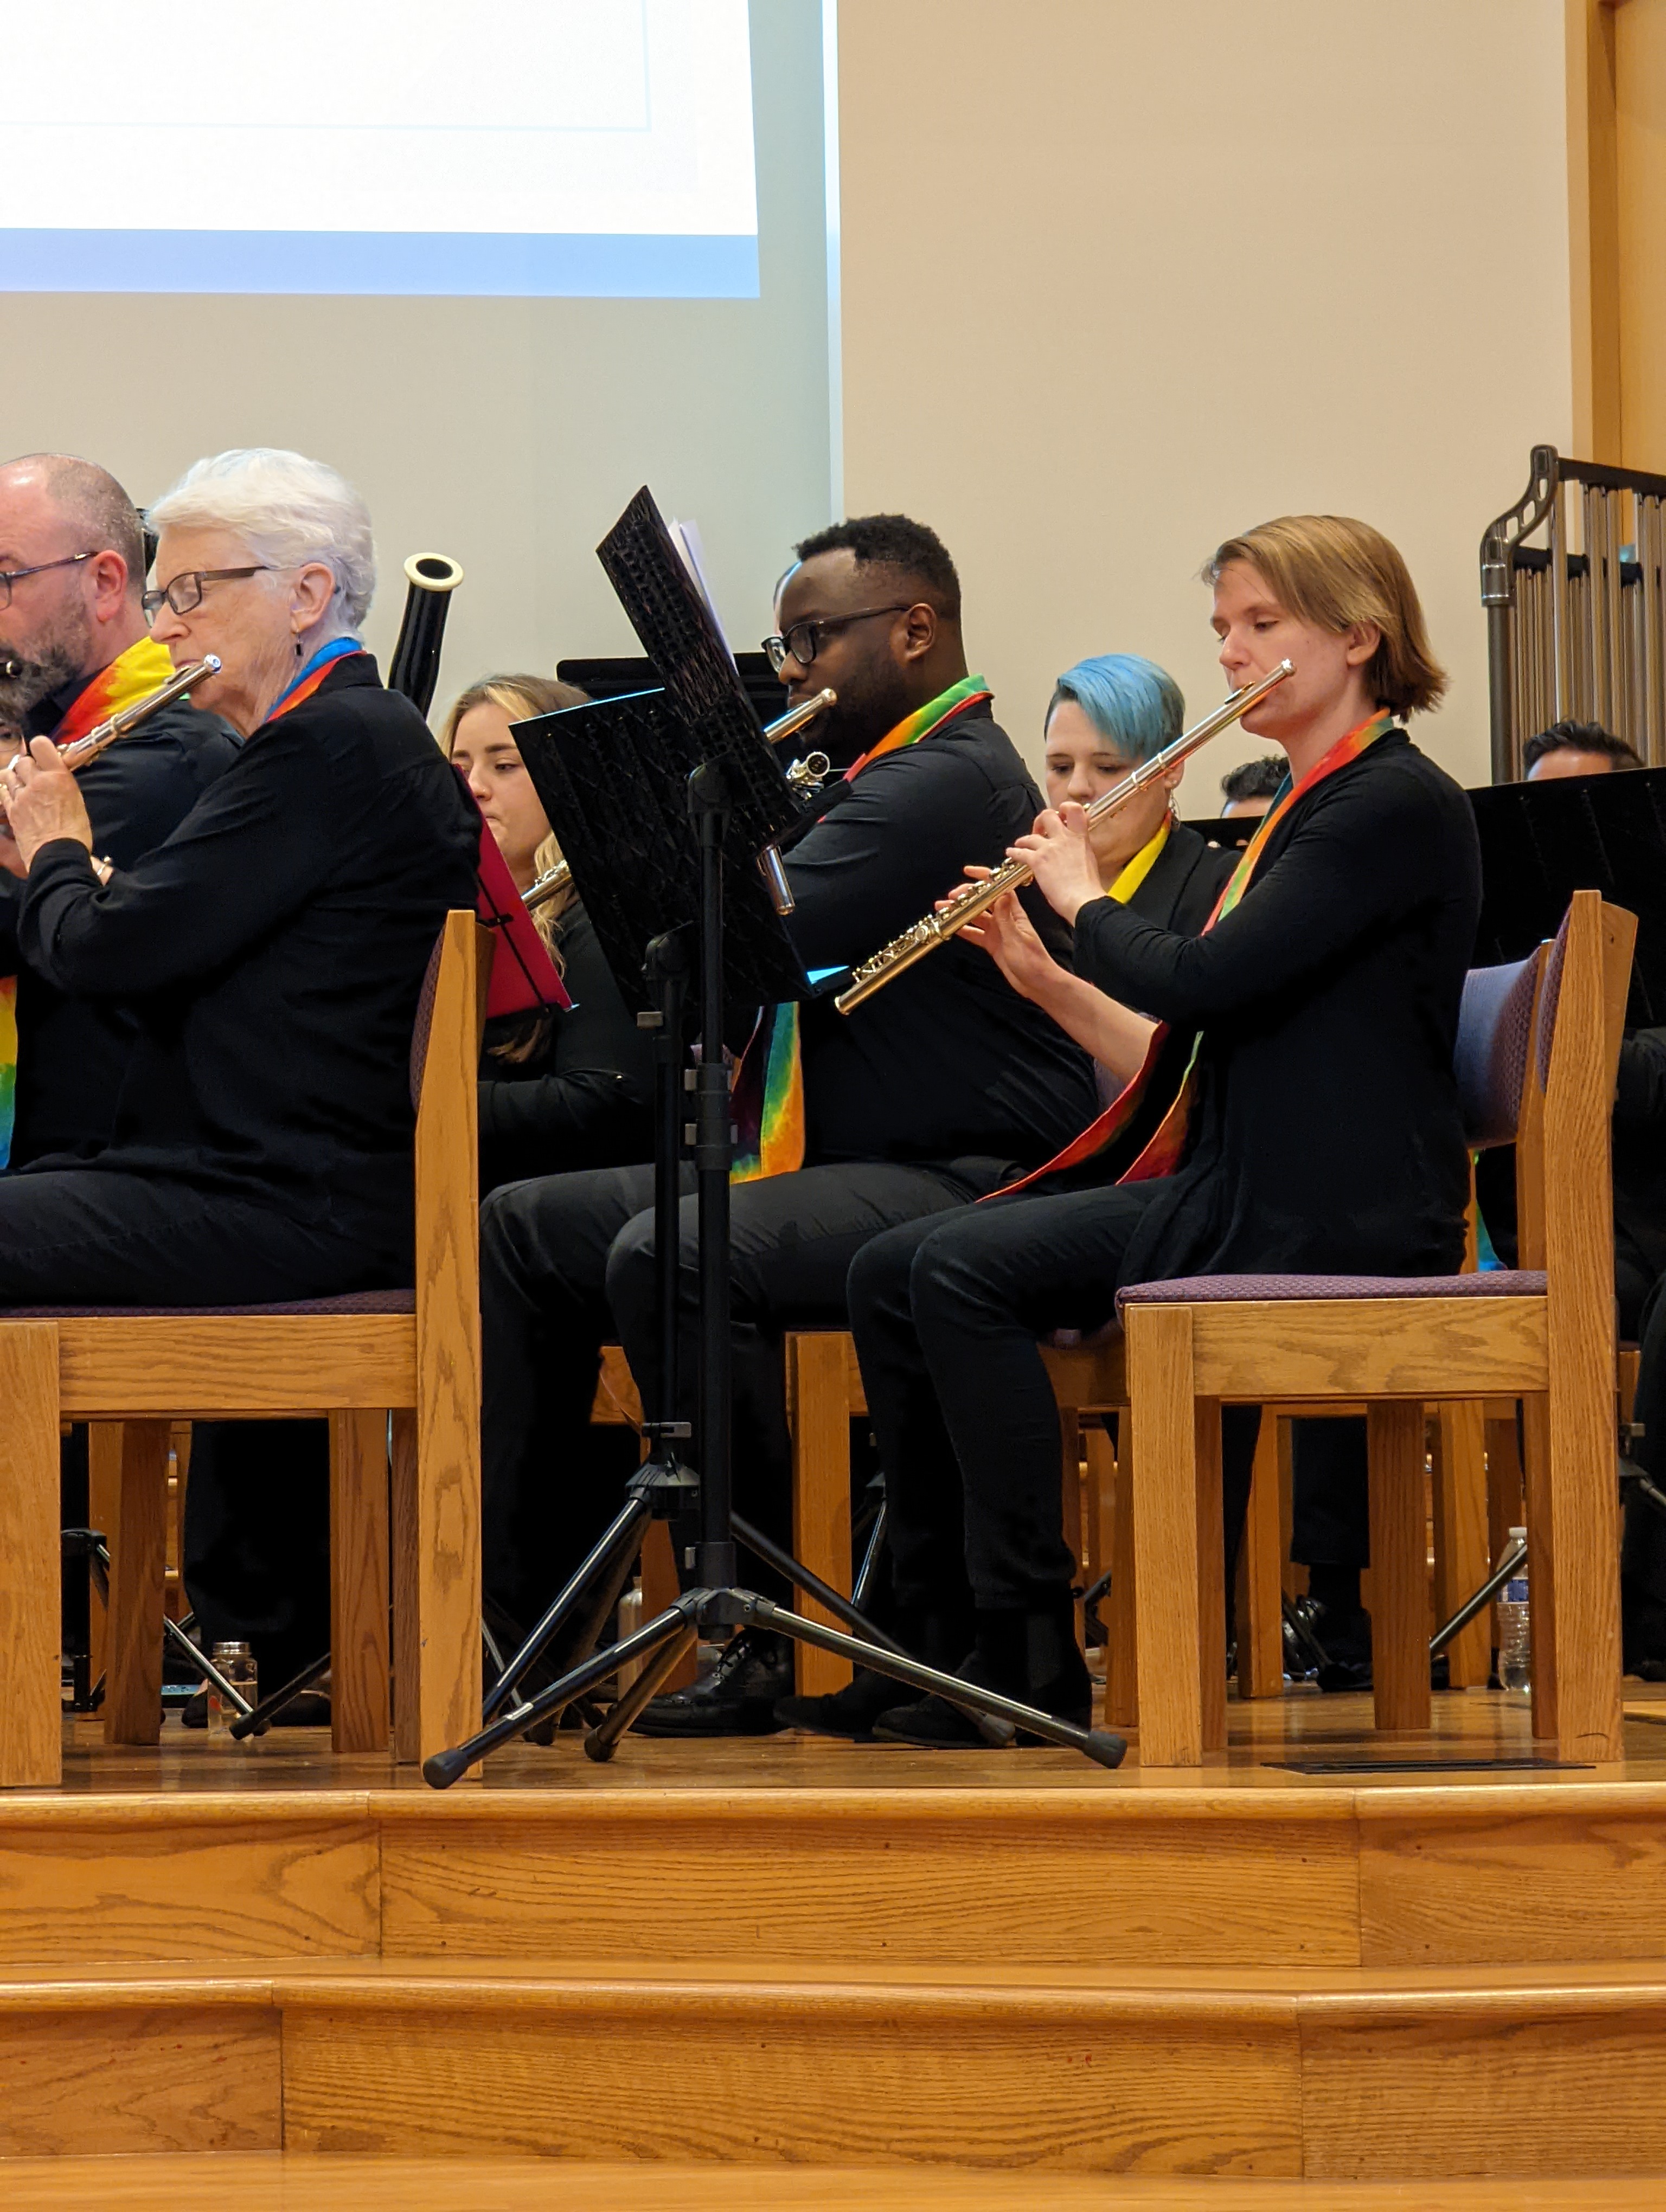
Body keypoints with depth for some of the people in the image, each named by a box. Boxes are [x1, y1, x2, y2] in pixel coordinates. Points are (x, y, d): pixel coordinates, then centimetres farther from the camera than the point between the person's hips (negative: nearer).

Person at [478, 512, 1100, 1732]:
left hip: (957, 1178, -11)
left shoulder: (954, 781, -14)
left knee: (668, 1258, -34)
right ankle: (528, 1597, 5)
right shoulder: (881, 774, 21)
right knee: (524, 1230, 7)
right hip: (823, 1164, 11)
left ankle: (762, 1632, -25)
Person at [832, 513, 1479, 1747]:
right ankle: (940, 1629, 2)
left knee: (963, 1270, -22)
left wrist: (1087, 902, -3)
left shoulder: (1397, 804, -11)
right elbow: (1192, 1044, 19)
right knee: (890, 1275, 0)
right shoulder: (1308, 808, 20)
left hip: (1330, 1219, -10)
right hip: (1240, 1187, 10)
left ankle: (1030, 1653, -17)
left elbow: (1202, 983, -21)